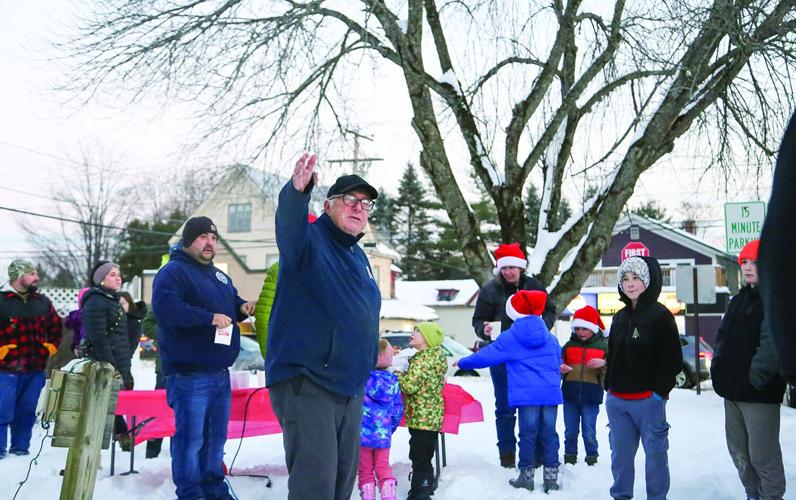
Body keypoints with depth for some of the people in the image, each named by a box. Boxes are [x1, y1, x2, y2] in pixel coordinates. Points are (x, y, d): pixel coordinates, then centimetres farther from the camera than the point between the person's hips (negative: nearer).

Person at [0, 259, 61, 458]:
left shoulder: (42, 302, 12)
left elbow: (56, 326, 23)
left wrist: (51, 346, 12)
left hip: (36, 369, 5)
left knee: (27, 412, 11)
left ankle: (20, 448, 22)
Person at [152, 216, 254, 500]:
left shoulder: (219, 276, 19)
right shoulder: (173, 271, -8)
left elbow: (231, 301, 32)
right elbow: (164, 306, -25)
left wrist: (242, 308, 6)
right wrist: (209, 318, -26)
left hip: (220, 372, 9)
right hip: (189, 374, -8)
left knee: (216, 435, 16)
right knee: (190, 437, -4)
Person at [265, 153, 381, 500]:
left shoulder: (357, 255, 17)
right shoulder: (309, 240, -8)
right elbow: (288, 226, -33)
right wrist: (297, 192, -53)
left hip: (351, 388, 8)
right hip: (306, 384, -8)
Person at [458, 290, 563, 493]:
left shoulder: (509, 338, 0)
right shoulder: (550, 338, 13)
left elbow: (486, 355, 5)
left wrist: (463, 363, 19)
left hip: (527, 394, -3)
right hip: (551, 393, 3)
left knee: (528, 434, 4)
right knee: (549, 434, 7)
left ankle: (526, 477, 12)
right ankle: (551, 478, 12)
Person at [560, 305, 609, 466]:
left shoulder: (604, 345, 0)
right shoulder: (569, 345, 7)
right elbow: (559, 362, 15)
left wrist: (604, 364, -19)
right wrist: (561, 368, -7)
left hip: (591, 396, -3)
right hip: (570, 394, 3)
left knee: (589, 433, 4)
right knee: (570, 431, 12)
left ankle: (592, 459, 20)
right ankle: (570, 457, 25)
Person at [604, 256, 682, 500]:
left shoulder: (660, 315, -7)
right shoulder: (620, 317, 14)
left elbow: (672, 358, -10)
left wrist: (660, 390, -13)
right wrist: (609, 386, 13)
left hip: (648, 399, -6)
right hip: (616, 400, 6)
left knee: (655, 452, 3)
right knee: (620, 452, 12)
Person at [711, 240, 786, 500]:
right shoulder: (739, 300, 18)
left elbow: (773, 341, -22)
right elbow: (723, 338, 20)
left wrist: (757, 374, -27)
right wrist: (720, 370, 9)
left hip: (760, 392, -9)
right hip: (733, 390, 9)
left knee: (762, 455, -6)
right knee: (739, 451, 18)